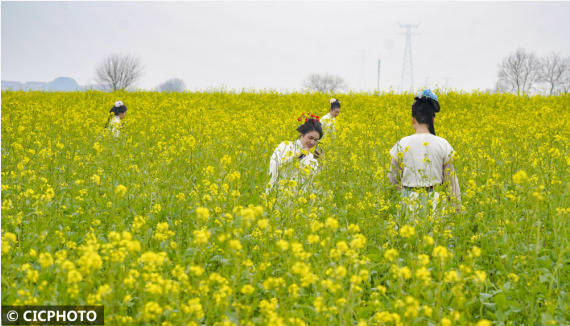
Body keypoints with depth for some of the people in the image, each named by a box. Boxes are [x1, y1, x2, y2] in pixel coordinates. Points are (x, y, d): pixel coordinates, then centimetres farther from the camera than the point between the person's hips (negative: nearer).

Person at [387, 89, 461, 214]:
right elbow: (451, 180, 5)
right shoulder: (443, 145, 0)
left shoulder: (402, 145, -3)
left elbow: (393, 179, 5)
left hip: (410, 203, -1)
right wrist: (458, 208, 13)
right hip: (434, 203, 1)